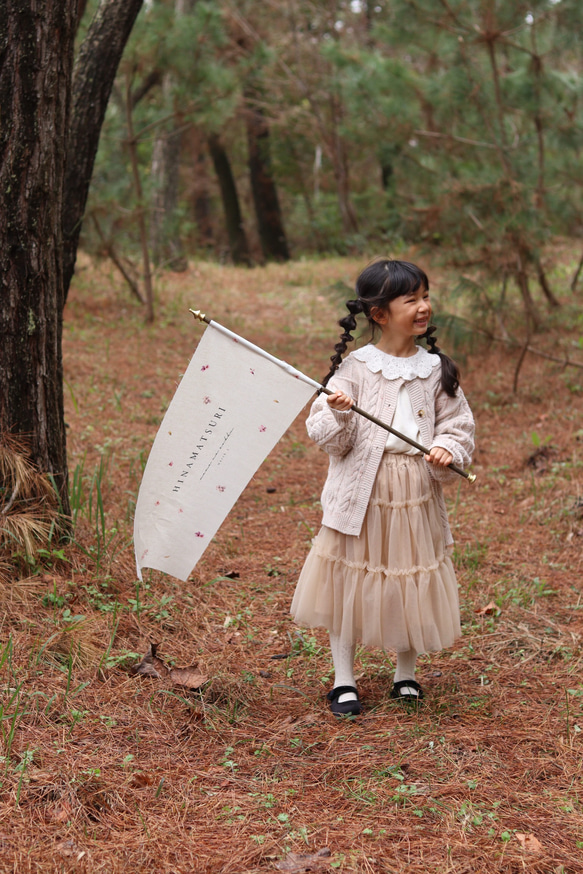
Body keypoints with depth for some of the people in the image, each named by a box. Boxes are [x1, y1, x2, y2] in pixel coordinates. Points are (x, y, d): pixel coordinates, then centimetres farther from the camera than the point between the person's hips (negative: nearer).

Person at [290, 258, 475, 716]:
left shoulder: (436, 368, 2)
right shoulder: (355, 367, -6)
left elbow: (459, 424, 9)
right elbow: (326, 436, -7)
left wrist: (447, 449, -10)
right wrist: (337, 415, -27)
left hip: (418, 494, 3)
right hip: (362, 494, -2)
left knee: (414, 583, 11)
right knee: (350, 582, 6)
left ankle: (406, 675, 31)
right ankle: (344, 679, 21)